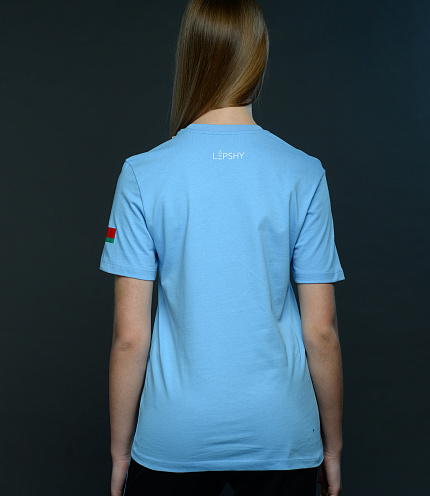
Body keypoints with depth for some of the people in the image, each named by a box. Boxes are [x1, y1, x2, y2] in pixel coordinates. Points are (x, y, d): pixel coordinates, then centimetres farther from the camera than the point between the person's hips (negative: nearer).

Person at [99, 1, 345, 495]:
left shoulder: (142, 175, -10)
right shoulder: (304, 174, -8)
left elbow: (129, 336, -9)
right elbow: (322, 332, -6)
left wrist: (120, 450, 5)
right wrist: (333, 445, 8)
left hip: (174, 438, 0)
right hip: (281, 435, 1)